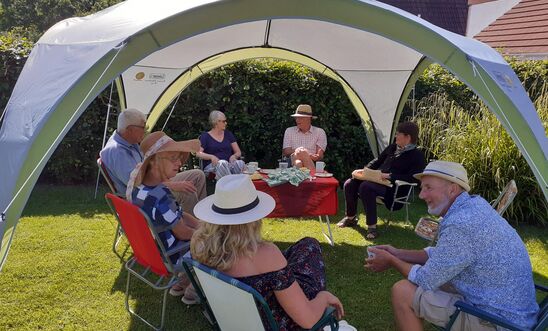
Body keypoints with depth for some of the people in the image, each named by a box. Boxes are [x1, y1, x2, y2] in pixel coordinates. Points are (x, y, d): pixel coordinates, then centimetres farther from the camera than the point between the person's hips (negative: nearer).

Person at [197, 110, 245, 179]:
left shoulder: (228, 134, 21)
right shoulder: (205, 136, 11)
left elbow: (238, 152, 18)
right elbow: (198, 153, -4)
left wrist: (234, 156, -6)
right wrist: (211, 157, -22)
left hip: (229, 165, 3)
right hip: (212, 165, -3)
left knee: (240, 163, -32)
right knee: (222, 163, -39)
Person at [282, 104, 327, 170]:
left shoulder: (319, 132, 15)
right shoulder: (289, 131, 21)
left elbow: (320, 155, 5)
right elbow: (285, 152, 10)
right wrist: (295, 152, -15)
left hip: (313, 163, -1)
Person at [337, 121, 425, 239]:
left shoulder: (417, 155, -5)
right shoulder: (393, 147, 17)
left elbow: (412, 178, -16)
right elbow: (377, 161, 25)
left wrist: (389, 176, -20)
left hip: (394, 186, -8)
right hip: (377, 179, 8)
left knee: (365, 187, -34)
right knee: (350, 184, -10)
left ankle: (372, 226, -28)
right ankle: (350, 217, 8)